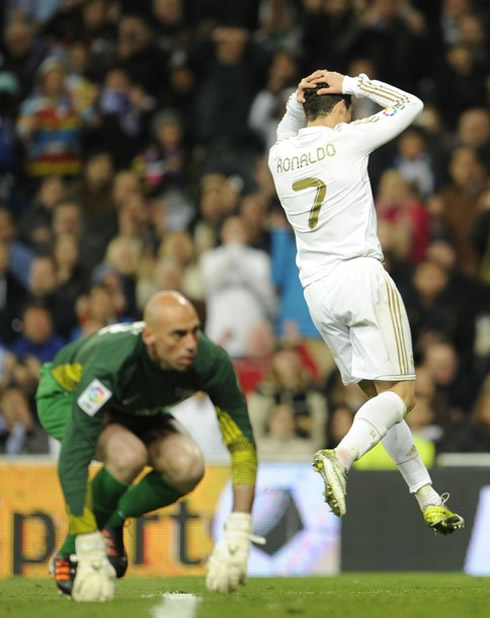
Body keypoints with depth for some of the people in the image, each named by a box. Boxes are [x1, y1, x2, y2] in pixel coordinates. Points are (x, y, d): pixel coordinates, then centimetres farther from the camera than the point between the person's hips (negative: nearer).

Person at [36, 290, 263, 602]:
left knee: (188, 467, -23)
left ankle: (111, 523, 4)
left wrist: (237, 536, -32)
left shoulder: (210, 361, -31)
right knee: (129, 454, -35)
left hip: (135, 409, 5)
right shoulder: (111, 364, -44)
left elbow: (242, 442, -24)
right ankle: (71, 555, -14)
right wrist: (90, 554, -45)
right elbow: (73, 459, -44)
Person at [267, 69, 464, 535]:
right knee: (398, 393, -8)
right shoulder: (347, 139, -4)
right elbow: (410, 105, 9)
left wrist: (297, 100, 17)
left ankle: (428, 500, 11)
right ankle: (341, 456, -35)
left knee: (378, 393, 12)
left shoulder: (279, 156, 9)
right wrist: (352, 85, 11)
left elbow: (289, 135, 35)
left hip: (316, 289, 6)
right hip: (361, 275, -6)